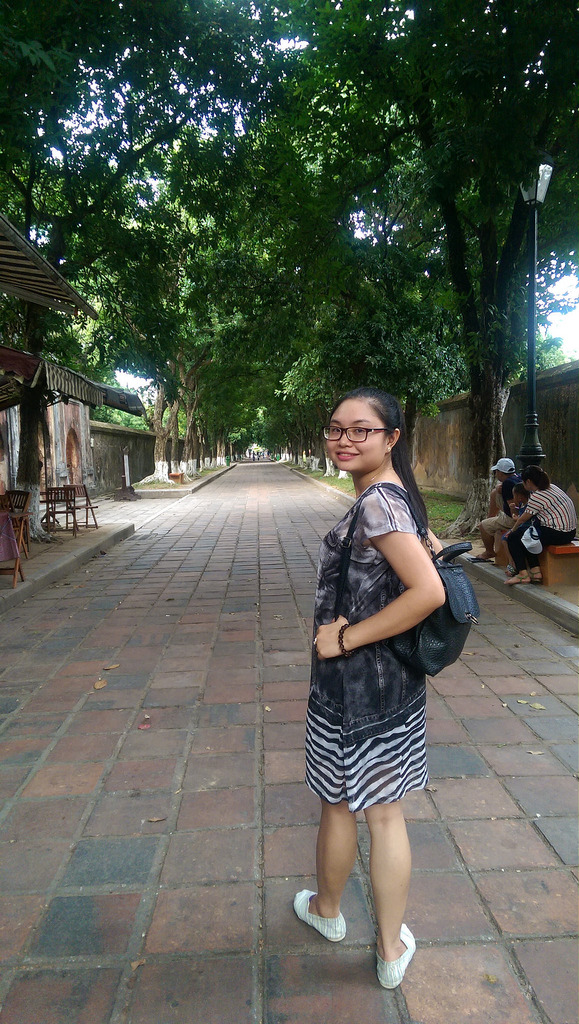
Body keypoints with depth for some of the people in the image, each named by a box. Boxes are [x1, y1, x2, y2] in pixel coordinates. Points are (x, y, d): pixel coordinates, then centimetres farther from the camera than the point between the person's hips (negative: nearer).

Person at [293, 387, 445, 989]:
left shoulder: (376, 501, -22)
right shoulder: (399, 494, 6)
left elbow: (428, 592, -30)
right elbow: (431, 549, 20)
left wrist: (346, 636, -22)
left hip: (354, 684, -8)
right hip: (397, 680, 8)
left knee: (338, 805, 17)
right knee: (385, 813, 17)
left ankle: (327, 911, 44)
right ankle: (392, 950, 32)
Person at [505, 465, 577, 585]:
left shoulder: (536, 497, -16)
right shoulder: (552, 487, 12)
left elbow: (524, 518, -4)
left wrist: (513, 530, 14)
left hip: (556, 534, -10)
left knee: (513, 538, -3)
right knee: (525, 536, 22)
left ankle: (523, 574, -2)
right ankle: (536, 571, 16)